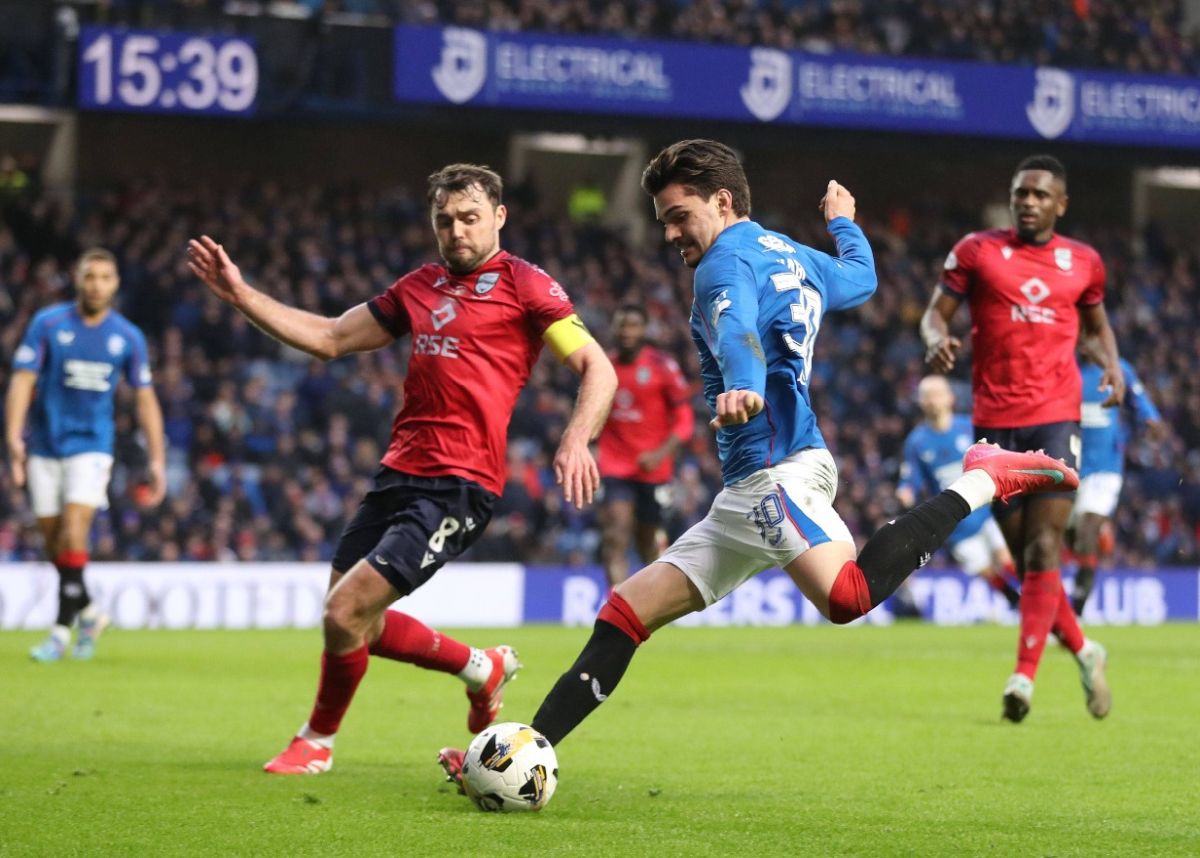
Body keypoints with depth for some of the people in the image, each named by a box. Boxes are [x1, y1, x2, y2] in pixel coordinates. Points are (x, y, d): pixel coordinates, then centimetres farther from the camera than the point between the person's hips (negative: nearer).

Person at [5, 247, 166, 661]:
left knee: (73, 535, -16)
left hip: (91, 446, -1)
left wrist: (157, 460, 3)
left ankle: (62, 629, -11)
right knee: (53, 541, 5)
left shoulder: (128, 337, 0)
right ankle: (88, 612, 27)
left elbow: (145, 399, 7)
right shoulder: (48, 324, -5)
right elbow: (23, 380, -9)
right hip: (45, 446, 1)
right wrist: (14, 436, -22)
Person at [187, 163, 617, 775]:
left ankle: (317, 742, 13)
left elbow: (597, 368, -7)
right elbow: (330, 339, 23)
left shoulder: (524, 285, -3)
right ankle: (481, 668, 31)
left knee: (345, 612, -12)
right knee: (361, 624, 10)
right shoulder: (419, 288, 18)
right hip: (399, 471, 8)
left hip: (459, 484, -8)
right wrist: (241, 296, 16)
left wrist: (576, 440, -25)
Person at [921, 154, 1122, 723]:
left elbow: (1097, 323, 25)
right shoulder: (976, 251, 5)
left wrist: (1112, 365, 5)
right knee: (1026, 558, 4)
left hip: (1055, 418, 0)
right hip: (995, 421, 0)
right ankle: (1083, 651, 25)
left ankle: (1024, 675, -16)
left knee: (1043, 551, -13)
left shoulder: (1083, 263, 10)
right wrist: (938, 339, -16)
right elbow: (935, 312, 7)